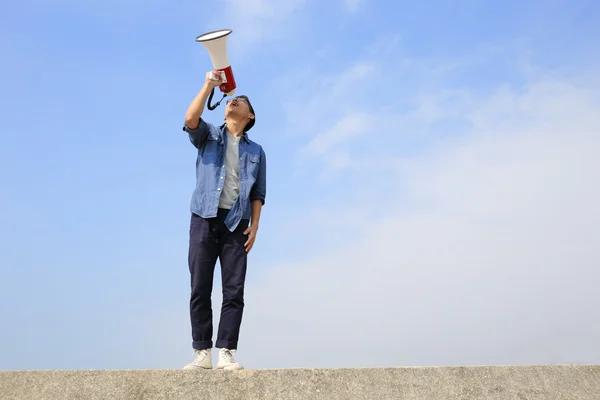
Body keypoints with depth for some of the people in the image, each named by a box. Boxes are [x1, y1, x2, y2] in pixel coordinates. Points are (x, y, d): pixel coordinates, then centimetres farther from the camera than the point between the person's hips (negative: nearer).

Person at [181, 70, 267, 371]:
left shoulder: (255, 151, 18)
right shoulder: (209, 135, 16)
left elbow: (258, 193, 11)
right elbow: (190, 120, -8)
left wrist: (254, 225, -1)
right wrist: (209, 85, -9)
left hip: (236, 222, 1)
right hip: (205, 218, -1)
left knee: (234, 291, -6)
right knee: (200, 288, -4)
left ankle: (226, 353, -5)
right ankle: (202, 352, 0)